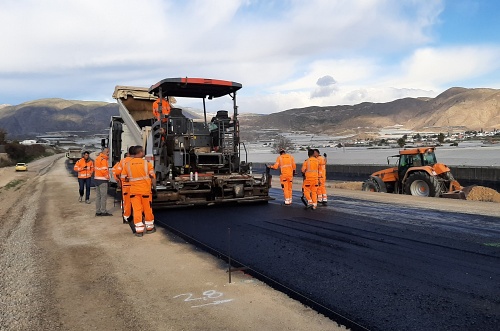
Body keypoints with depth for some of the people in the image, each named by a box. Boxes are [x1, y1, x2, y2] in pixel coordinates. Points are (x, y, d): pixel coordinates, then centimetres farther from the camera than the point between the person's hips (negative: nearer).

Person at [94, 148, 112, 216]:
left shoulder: (98, 158, 16)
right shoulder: (103, 159, -13)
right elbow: (104, 169, -19)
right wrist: (107, 177, -7)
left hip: (97, 178, 9)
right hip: (102, 179, -9)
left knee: (98, 196, 11)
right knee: (104, 196, -6)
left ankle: (98, 211, 13)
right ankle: (103, 211, -5)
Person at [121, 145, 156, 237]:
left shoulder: (128, 164, -1)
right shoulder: (146, 163, -7)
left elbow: (123, 178, 3)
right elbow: (152, 176, -5)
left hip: (134, 190, 1)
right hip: (145, 189, -1)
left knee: (137, 210, 5)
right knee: (148, 209, 11)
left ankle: (139, 230, 4)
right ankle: (150, 228, 23)